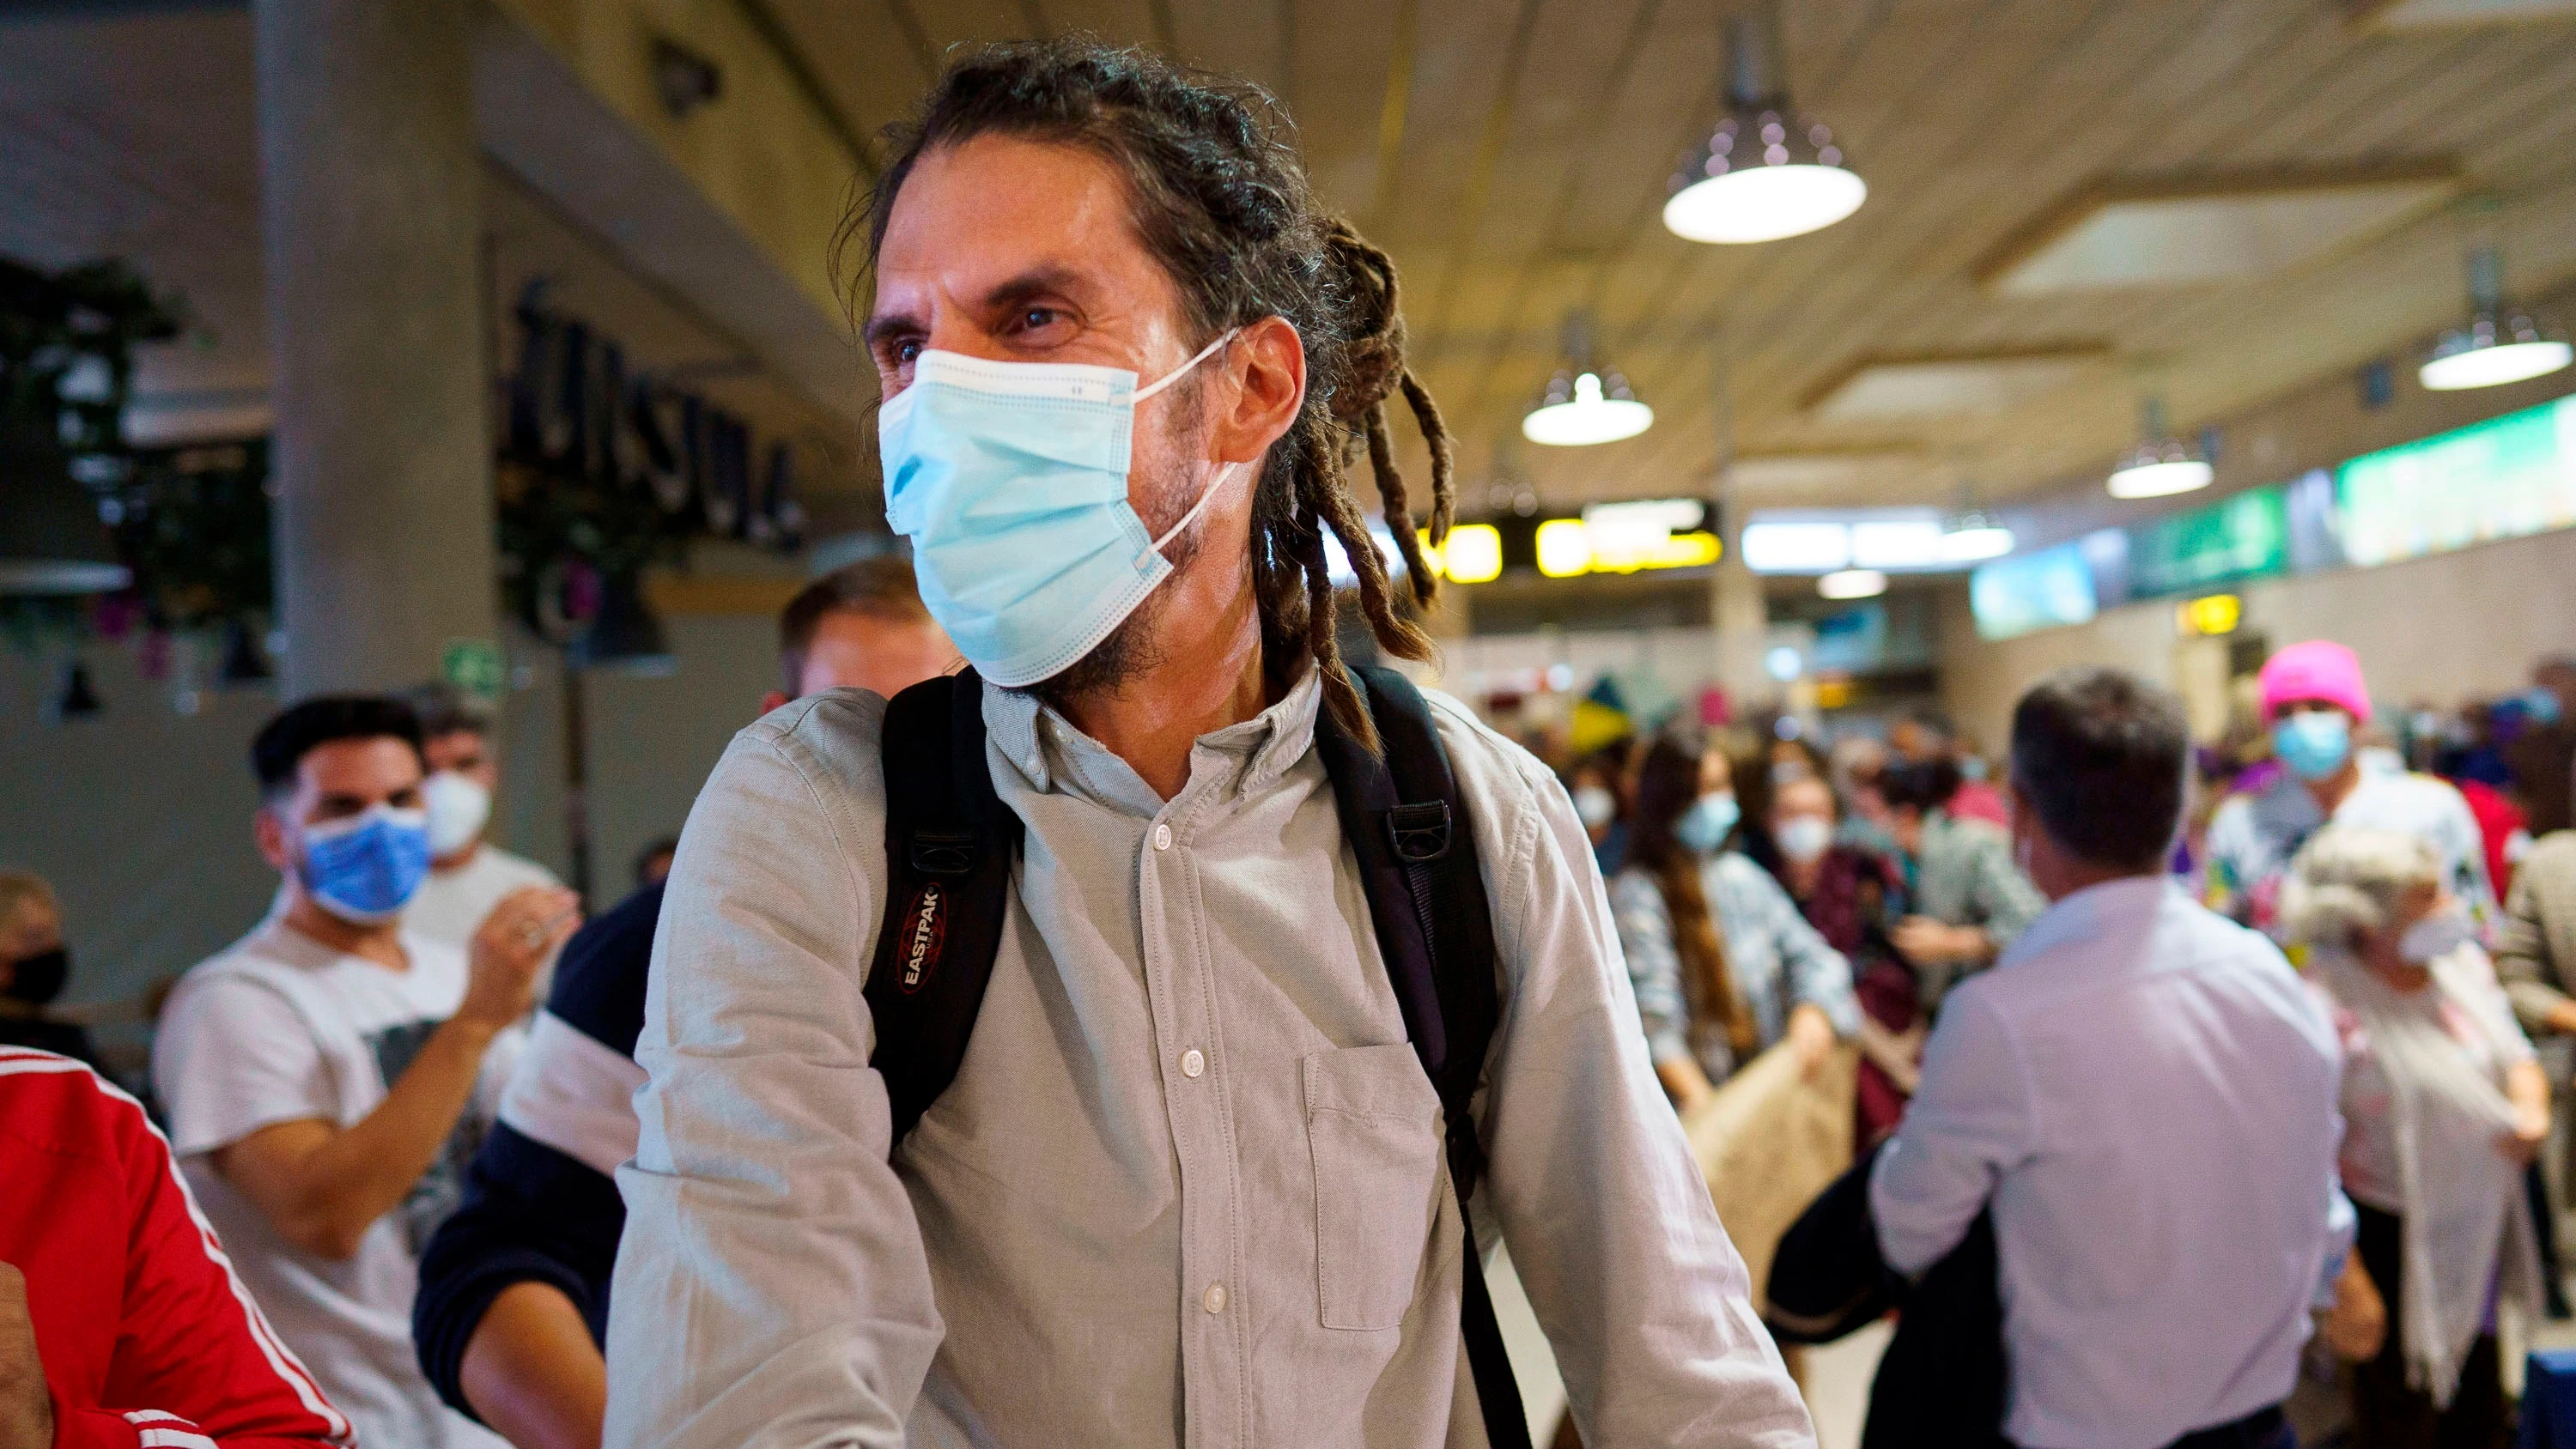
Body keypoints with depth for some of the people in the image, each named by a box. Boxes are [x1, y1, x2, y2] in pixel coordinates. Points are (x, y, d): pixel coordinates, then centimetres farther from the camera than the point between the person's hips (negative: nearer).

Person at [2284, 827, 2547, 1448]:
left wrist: (2531, 1115, -12)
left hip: (2483, 1226, 7)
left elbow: (2516, 1055, 11)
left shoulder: (2462, 962, -2)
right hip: (2396, 1238, -7)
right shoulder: (2332, 1004, -24)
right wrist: (2345, 1276, -23)